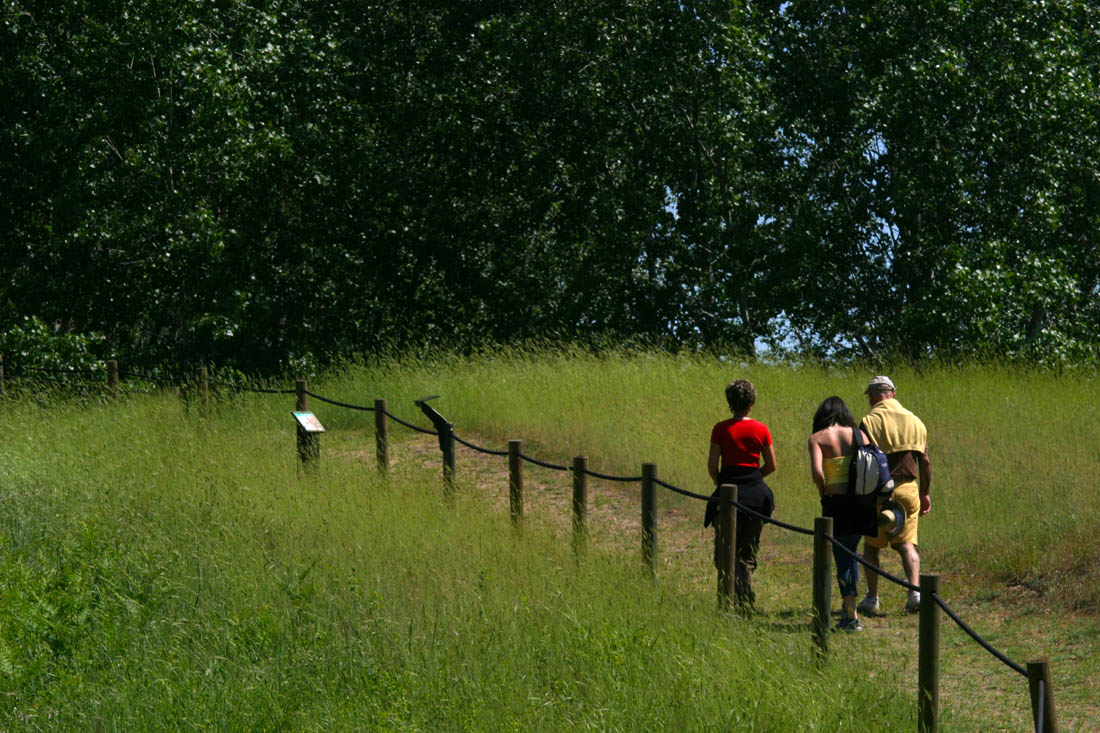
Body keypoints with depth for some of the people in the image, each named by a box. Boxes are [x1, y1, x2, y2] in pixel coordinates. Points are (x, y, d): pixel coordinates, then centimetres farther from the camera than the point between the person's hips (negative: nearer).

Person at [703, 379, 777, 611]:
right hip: (756, 494, 2)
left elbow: (712, 465, -6)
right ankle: (746, 602, 15)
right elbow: (771, 466, 6)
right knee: (747, 553, 16)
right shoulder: (761, 429, 0)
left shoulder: (721, 429, -6)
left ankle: (734, 601, -17)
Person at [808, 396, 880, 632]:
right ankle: (849, 609, 25)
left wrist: (823, 494, 1)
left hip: (835, 500, -4)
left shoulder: (818, 438, -1)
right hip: (861, 501, 4)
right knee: (851, 554, 20)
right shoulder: (858, 435, 8)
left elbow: (816, 472, -15)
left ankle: (852, 615, -3)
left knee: (842, 557, 2)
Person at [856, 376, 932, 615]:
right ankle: (915, 590, -17)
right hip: (908, 488, 3)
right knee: (907, 544, 3)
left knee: (871, 546, 11)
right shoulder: (914, 421, 9)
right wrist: (925, 494, 21)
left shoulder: (869, 422, -4)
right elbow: (925, 462, 11)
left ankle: (872, 598, 10)